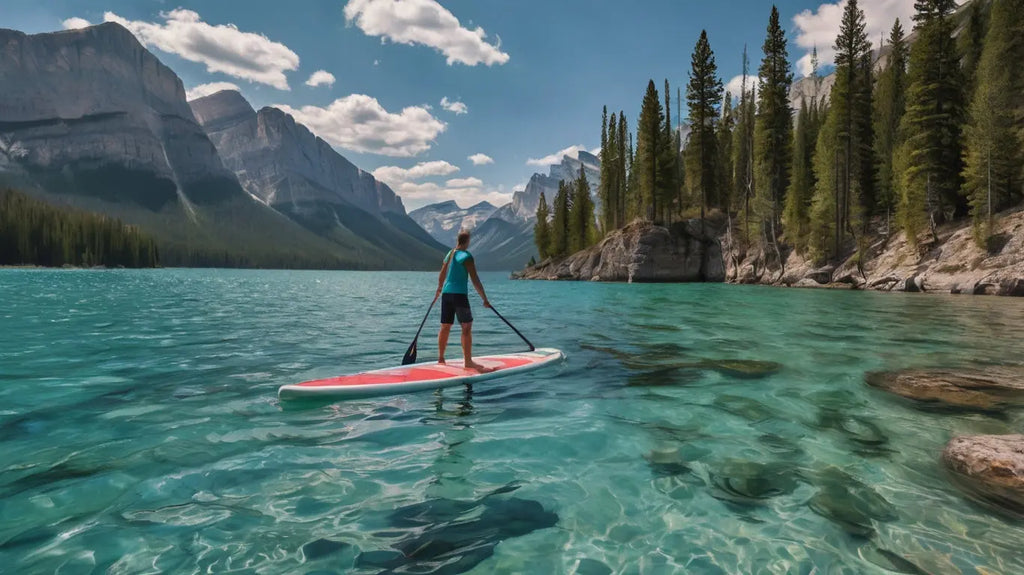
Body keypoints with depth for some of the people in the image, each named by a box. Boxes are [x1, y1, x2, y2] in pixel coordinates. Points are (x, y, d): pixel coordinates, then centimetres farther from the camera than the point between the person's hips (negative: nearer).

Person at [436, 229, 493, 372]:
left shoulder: (449, 254, 13)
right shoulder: (466, 256, -10)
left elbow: (442, 275, 25)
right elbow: (475, 280, -13)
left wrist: (439, 289, 42)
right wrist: (485, 299, -9)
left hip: (446, 294, 8)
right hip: (459, 294, -7)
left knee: (445, 327, 14)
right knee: (466, 327, -5)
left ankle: (440, 358, 22)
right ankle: (468, 361, -9)